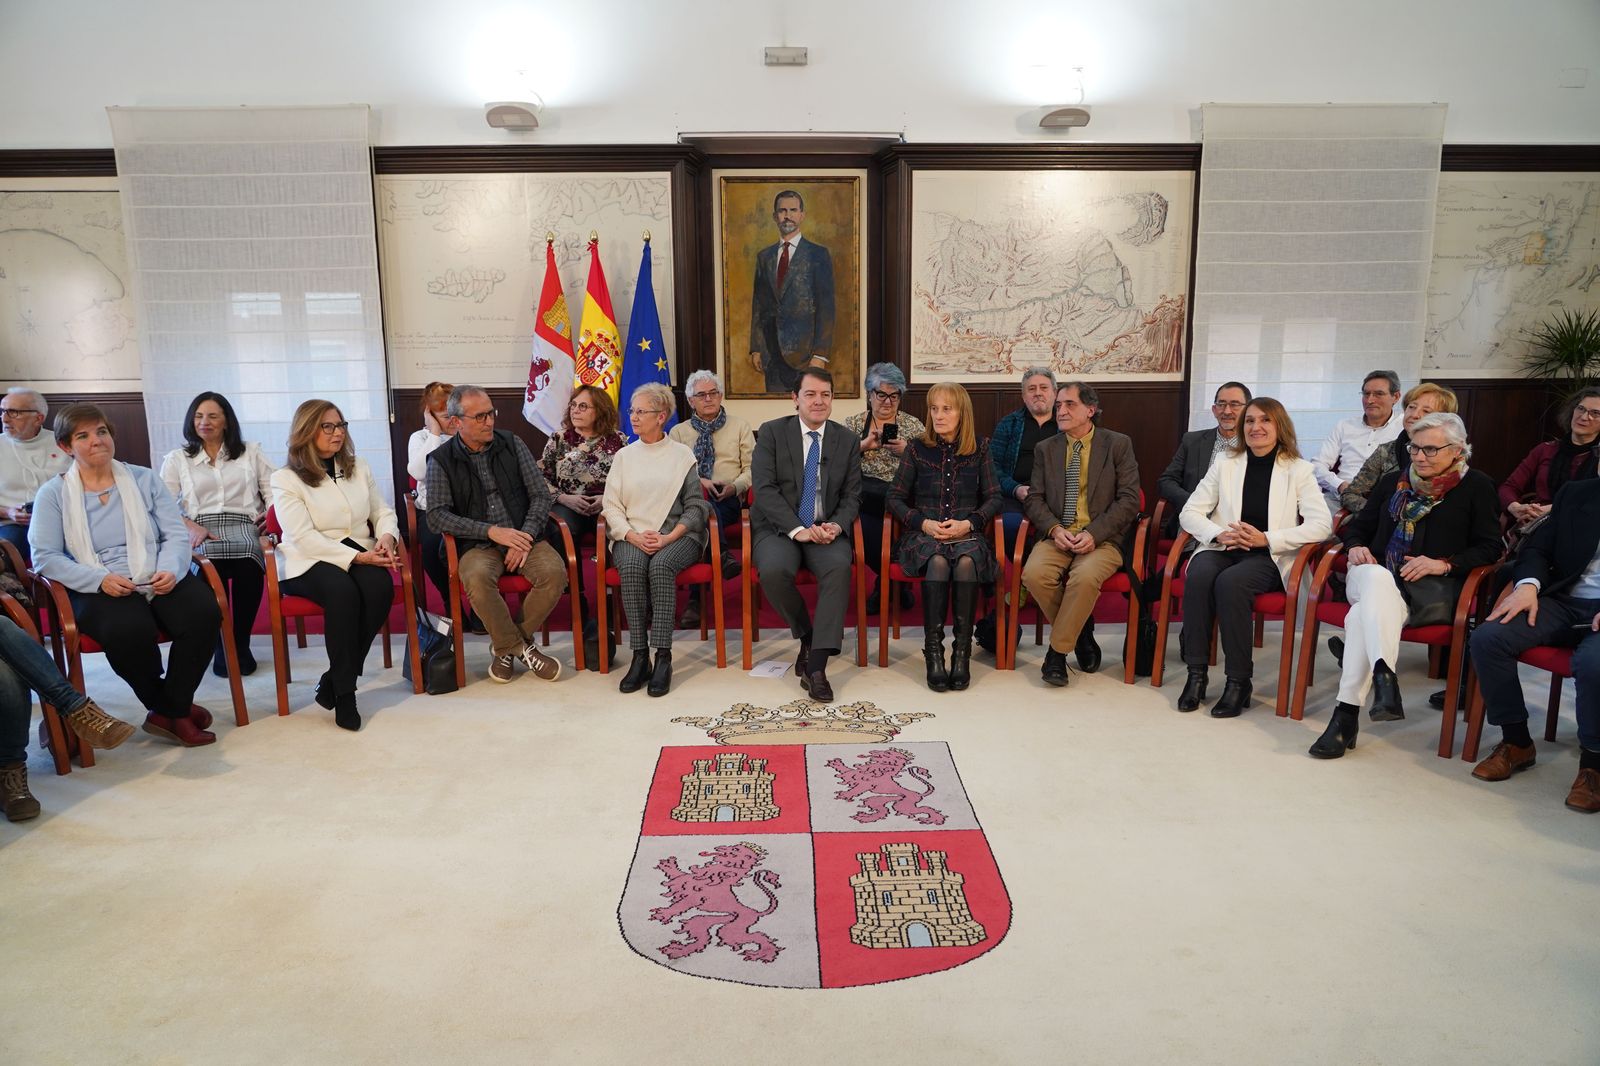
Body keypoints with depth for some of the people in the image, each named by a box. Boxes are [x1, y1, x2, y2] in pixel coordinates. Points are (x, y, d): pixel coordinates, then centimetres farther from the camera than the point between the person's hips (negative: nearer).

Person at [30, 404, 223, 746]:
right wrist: (100, 580, -17)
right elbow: (45, 557, -1)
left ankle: (168, 711, -11)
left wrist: (170, 570, -14)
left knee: (204, 613, -29)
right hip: (97, 590, -2)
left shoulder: (144, 479, 13)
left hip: (160, 580, 2)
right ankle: (173, 709, -8)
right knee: (130, 631, -36)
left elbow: (177, 534, 7)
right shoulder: (53, 494, 8)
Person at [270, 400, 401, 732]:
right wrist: (357, 557, -20)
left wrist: (387, 536, -8)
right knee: (342, 590, -37)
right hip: (309, 562, -3)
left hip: (359, 555, 4)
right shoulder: (285, 480, 0)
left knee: (380, 586, -32)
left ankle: (333, 680, -19)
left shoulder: (359, 469, 15)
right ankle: (344, 691, -24)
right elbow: (304, 537, -11)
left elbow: (383, 511, 17)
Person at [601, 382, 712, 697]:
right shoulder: (624, 456, 16)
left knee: (661, 565, -35)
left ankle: (663, 658, -33)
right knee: (632, 566, -32)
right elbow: (611, 506, 9)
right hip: (632, 536, 2)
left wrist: (668, 538, -13)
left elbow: (696, 506, 3)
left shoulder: (682, 455, 9)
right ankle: (640, 657, -28)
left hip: (676, 535, -2)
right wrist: (633, 536, -10)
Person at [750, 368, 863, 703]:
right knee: (774, 570, -34)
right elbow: (763, 488, -8)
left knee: (839, 566, -32)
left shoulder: (846, 440, 10)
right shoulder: (771, 433, 2)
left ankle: (816, 667, -29)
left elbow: (852, 496, 9)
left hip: (826, 530, 1)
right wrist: (797, 529, -20)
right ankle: (807, 636, -4)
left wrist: (836, 525, -14)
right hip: (779, 529, -1)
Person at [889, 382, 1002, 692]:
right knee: (938, 562, -35)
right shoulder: (917, 449, 8)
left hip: (967, 533, 0)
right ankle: (933, 651, -31)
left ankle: (962, 651, -30)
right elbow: (895, 498, 7)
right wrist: (924, 522, -9)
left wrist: (969, 523, -11)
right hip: (924, 533, 0)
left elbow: (994, 498, 7)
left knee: (966, 562, -35)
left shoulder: (980, 449, 9)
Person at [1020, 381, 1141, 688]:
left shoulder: (1118, 444, 5)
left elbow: (1129, 499, -2)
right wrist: (1055, 529, -12)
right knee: (1034, 574, -28)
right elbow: (1034, 499, 9)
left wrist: (1094, 534, -15)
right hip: (1058, 536, 3)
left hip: (1100, 539, -3)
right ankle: (1080, 634, -2)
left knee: (1086, 577, -35)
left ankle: (1057, 652, -17)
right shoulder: (1045, 449, 14)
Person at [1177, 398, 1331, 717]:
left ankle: (1239, 680, -24)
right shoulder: (1225, 463, 13)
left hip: (1268, 557, -2)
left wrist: (1267, 538, -16)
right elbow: (1189, 513, 9)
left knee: (1230, 582, -35)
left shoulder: (1298, 470, 6)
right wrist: (1218, 534, -11)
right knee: (1198, 576, -33)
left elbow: (1322, 523, -5)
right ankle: (1196, 673, -24)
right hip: (1223, 548, 2)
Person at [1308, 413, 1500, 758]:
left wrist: (1445, 564, -11)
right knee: (1377, 576, -39)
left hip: (1434, 589, -3)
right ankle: (1384, 677, -52)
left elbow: (1490, 548, 6)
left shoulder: (1477, 487, 12)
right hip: (1373, 578, 3)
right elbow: (1359, 526, 26)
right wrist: (1355, 546, 2)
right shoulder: (1393, 481, 24)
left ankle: (1346, 714, -43)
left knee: (1364, 615, -37)